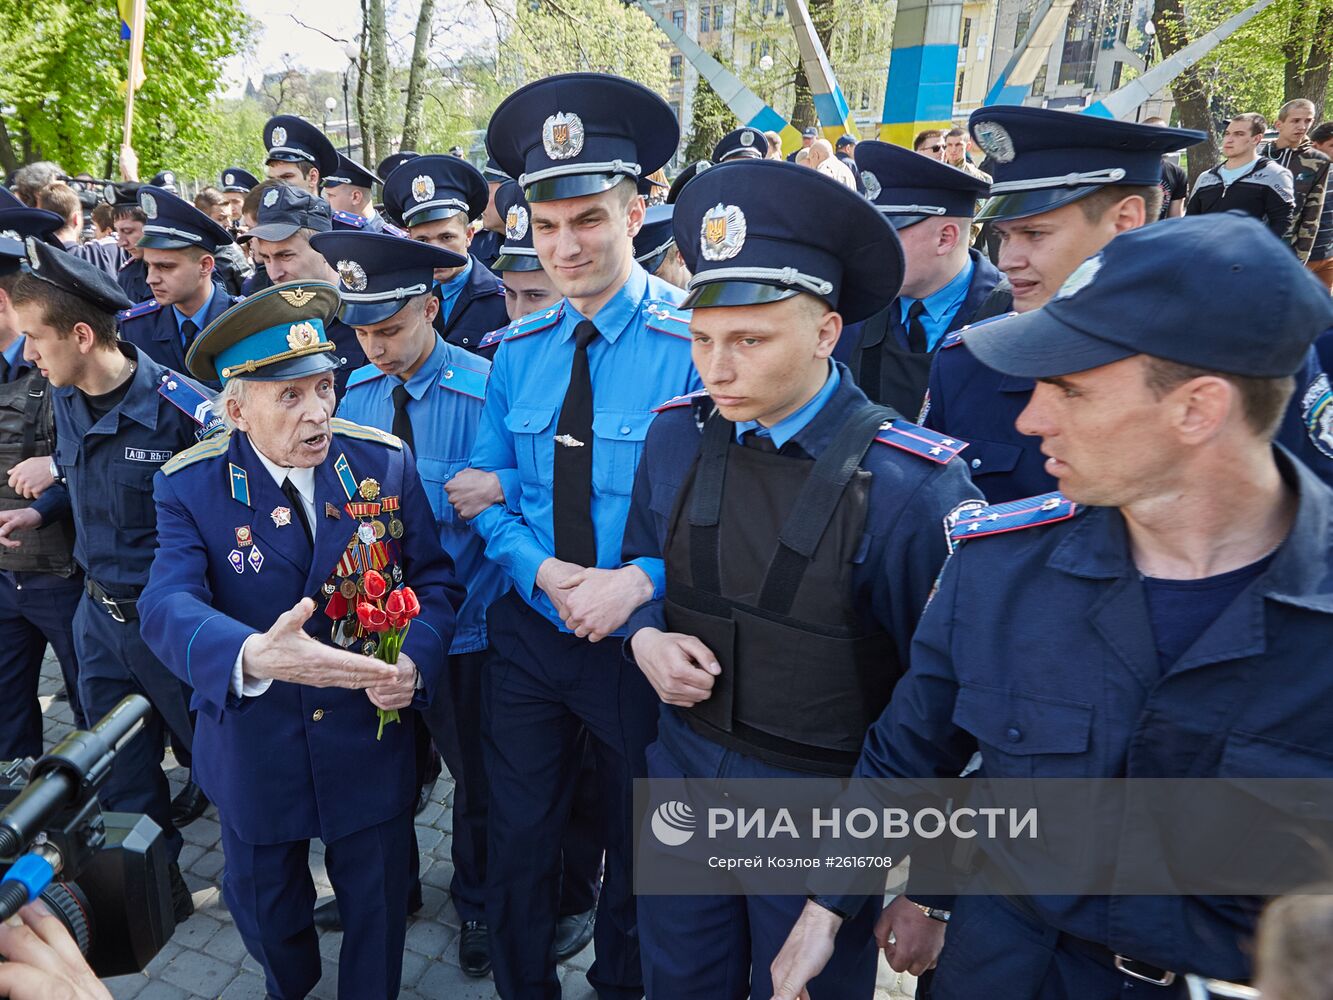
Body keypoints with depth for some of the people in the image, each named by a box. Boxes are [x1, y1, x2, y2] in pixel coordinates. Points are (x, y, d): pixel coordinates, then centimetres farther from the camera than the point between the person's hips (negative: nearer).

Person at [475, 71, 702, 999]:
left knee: (641, 845, 21)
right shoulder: (520, 348, 0)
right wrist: (542, 571, -14)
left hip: (643, 638, -3)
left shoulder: (695, 340, -16)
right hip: (529, 631, 4)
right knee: (518, 837, 19)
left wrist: (638, 582, -28)